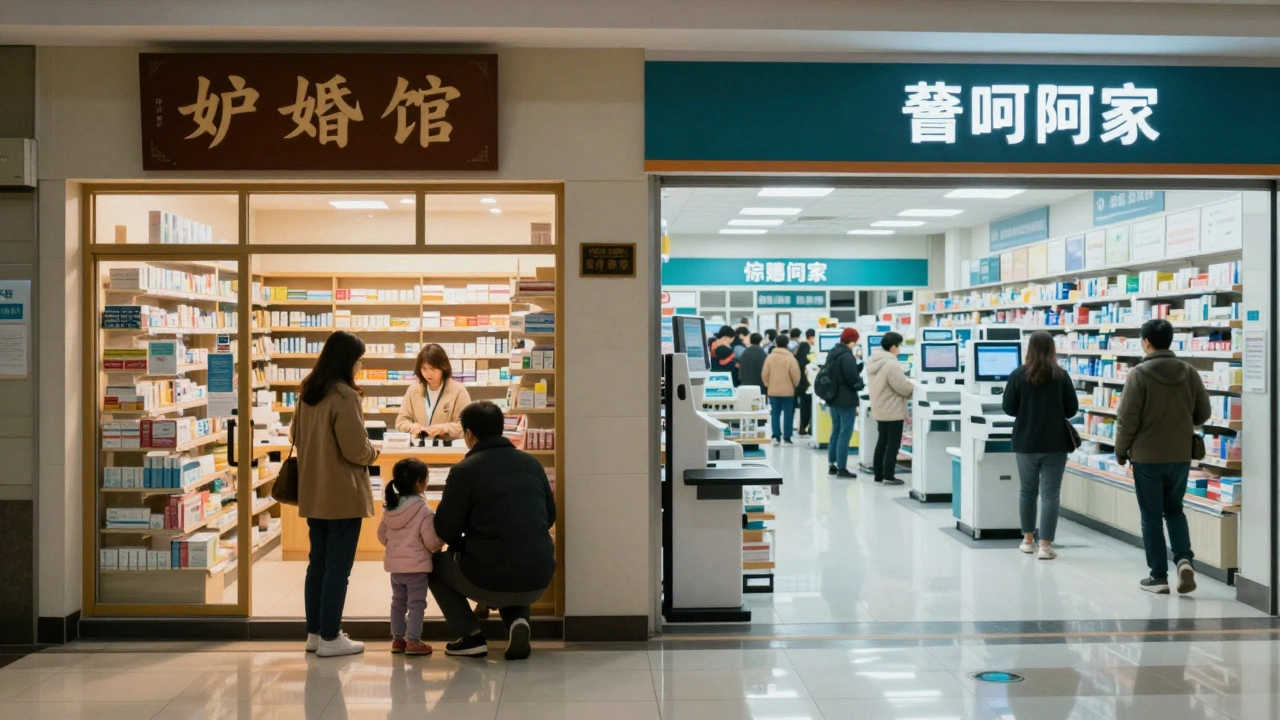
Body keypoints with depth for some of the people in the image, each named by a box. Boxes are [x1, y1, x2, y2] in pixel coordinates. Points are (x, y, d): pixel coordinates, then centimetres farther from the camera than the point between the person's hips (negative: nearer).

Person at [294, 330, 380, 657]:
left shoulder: (308, 392, 8)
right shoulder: (344, 396, -18)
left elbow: (296, 435, 19)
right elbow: (356, 449, -19)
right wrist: (373, 452, 1)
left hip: (313, 492, 8)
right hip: (343, 494, -8)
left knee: (317, 563, 16)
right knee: (338, 567, 0)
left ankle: (315, 632, 23)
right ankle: (330, 639, 6)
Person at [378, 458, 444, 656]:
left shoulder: (389, 508, 3)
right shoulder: (423, 510, -18)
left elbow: (381, 535, 12)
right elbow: (430, 541, -18)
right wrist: (440, 544, 3)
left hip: (395, 564, 7)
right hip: (416, 565, -7)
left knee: (398, 602, 17)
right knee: (416, 603, 2)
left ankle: (397, 639, 25)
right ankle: (413, 642, 3)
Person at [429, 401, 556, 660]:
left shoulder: (465, 470, -7)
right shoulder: (531, 463, 7)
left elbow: (445, 530, -3)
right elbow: (550, 516, 16)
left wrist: (464, 545, 18)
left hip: (490, 581, -4)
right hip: (538, 583, 4)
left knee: (434, 563, 24)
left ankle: (471, 636, 10)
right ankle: (517, 618, 9)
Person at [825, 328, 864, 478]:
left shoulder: (832, 354, 12)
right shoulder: (847, 356, -18)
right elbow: (853, 379, -19)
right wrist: (861, 383, 3)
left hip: (833, 399, 9)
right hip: (846, 400, -9)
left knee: (836, 432, 15)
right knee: (845, 434, -5)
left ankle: (832, 466, 19)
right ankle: (841, 468, -4)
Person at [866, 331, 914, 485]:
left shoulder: (873, 361, 8)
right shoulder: (891, 364, -23)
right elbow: (903, 388, -20)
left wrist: (907, 385, 19)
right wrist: (913, 386, 1)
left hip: (879, 409, 9)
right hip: (893, 411, -9)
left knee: (882, 441, 15)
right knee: (893, 444, -2)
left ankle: (878, 474, 19)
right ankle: (888, 476, 0)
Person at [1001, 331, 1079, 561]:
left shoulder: (1018, 375, -6)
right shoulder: (1061, 376, -5)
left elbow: (1008, 408, -3)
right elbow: (1072, 409, 0)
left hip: (1026, 442, 1)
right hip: (1055, 443, -1)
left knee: (1028, 490, 16)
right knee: (1050, 494, 1)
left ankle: (1028, 540, 25)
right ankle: (1045, 545, -2)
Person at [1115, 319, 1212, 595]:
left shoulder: (1139, 374, -13)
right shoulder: (1189, 372, 0)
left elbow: (1127, 419, -14)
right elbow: (1204, 413, 6)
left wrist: (1121, 451, 0)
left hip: (1147, 456, -4)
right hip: (1181, 455, 4)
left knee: (1151, 516, 7)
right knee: (1174, 509, 20)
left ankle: (1159, 577, 11)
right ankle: (1184, 559, 0)